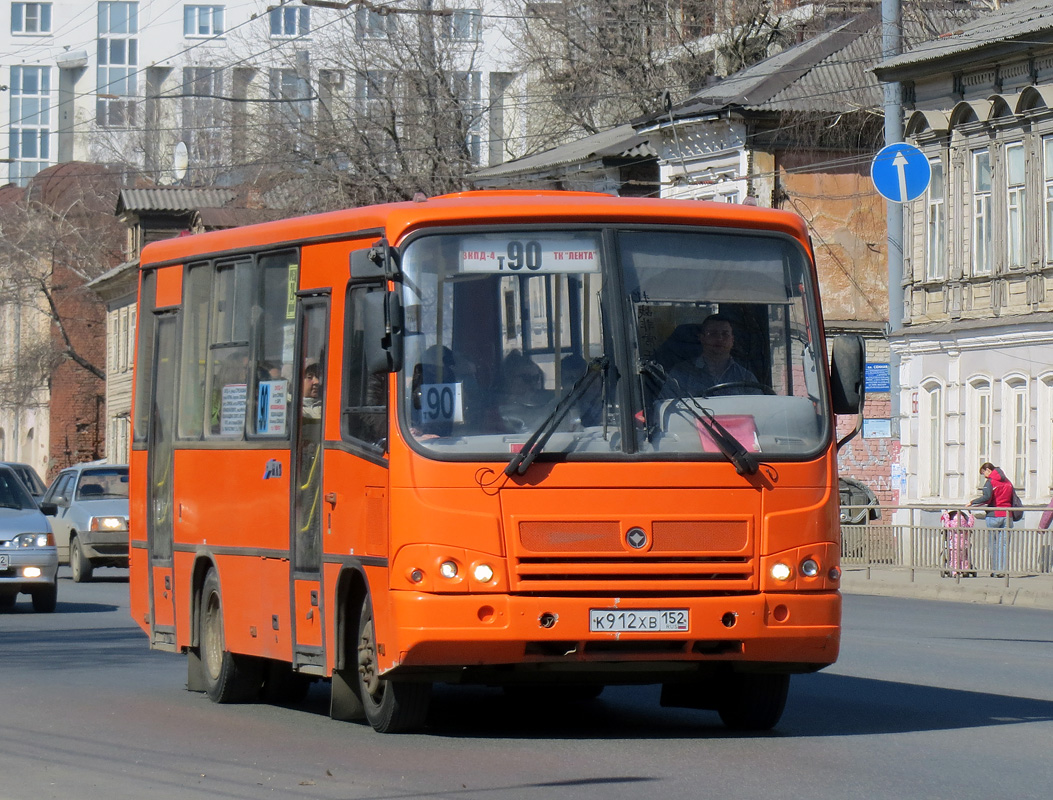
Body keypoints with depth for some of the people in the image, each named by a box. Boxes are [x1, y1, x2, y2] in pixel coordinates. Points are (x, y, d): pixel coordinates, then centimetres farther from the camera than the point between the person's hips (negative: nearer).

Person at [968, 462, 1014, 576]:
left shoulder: (990, 482, -5)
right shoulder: (1007, 482, 14)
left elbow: (987, 497, -20)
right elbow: (1014, 500, 14)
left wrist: (972, 502, -12)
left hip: (993, 515, -5)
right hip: (1007, 516, 5)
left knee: (993, 544, 2)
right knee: (1004, 544, 3)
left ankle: (995, 570, -1)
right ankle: (1002, 570, -3)